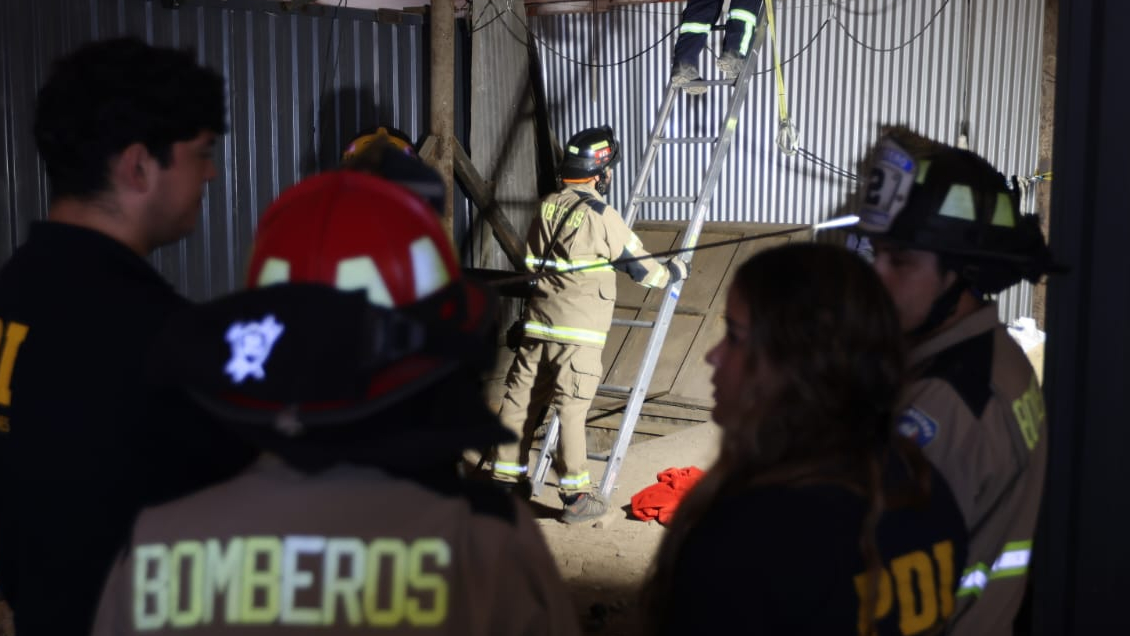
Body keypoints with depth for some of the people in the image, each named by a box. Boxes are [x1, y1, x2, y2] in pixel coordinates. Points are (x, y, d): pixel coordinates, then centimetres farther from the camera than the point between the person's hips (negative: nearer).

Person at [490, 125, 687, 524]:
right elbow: (640, 267, -3)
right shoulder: (601, 215, -9)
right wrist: (673, 272, 15)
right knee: (571, 408, -4)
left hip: (537, 323, 6)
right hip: (577, 330, -6)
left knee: (520, 398, 10)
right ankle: (576, 495, 2)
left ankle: (507, 479, 20)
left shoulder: (546, 207, 9)